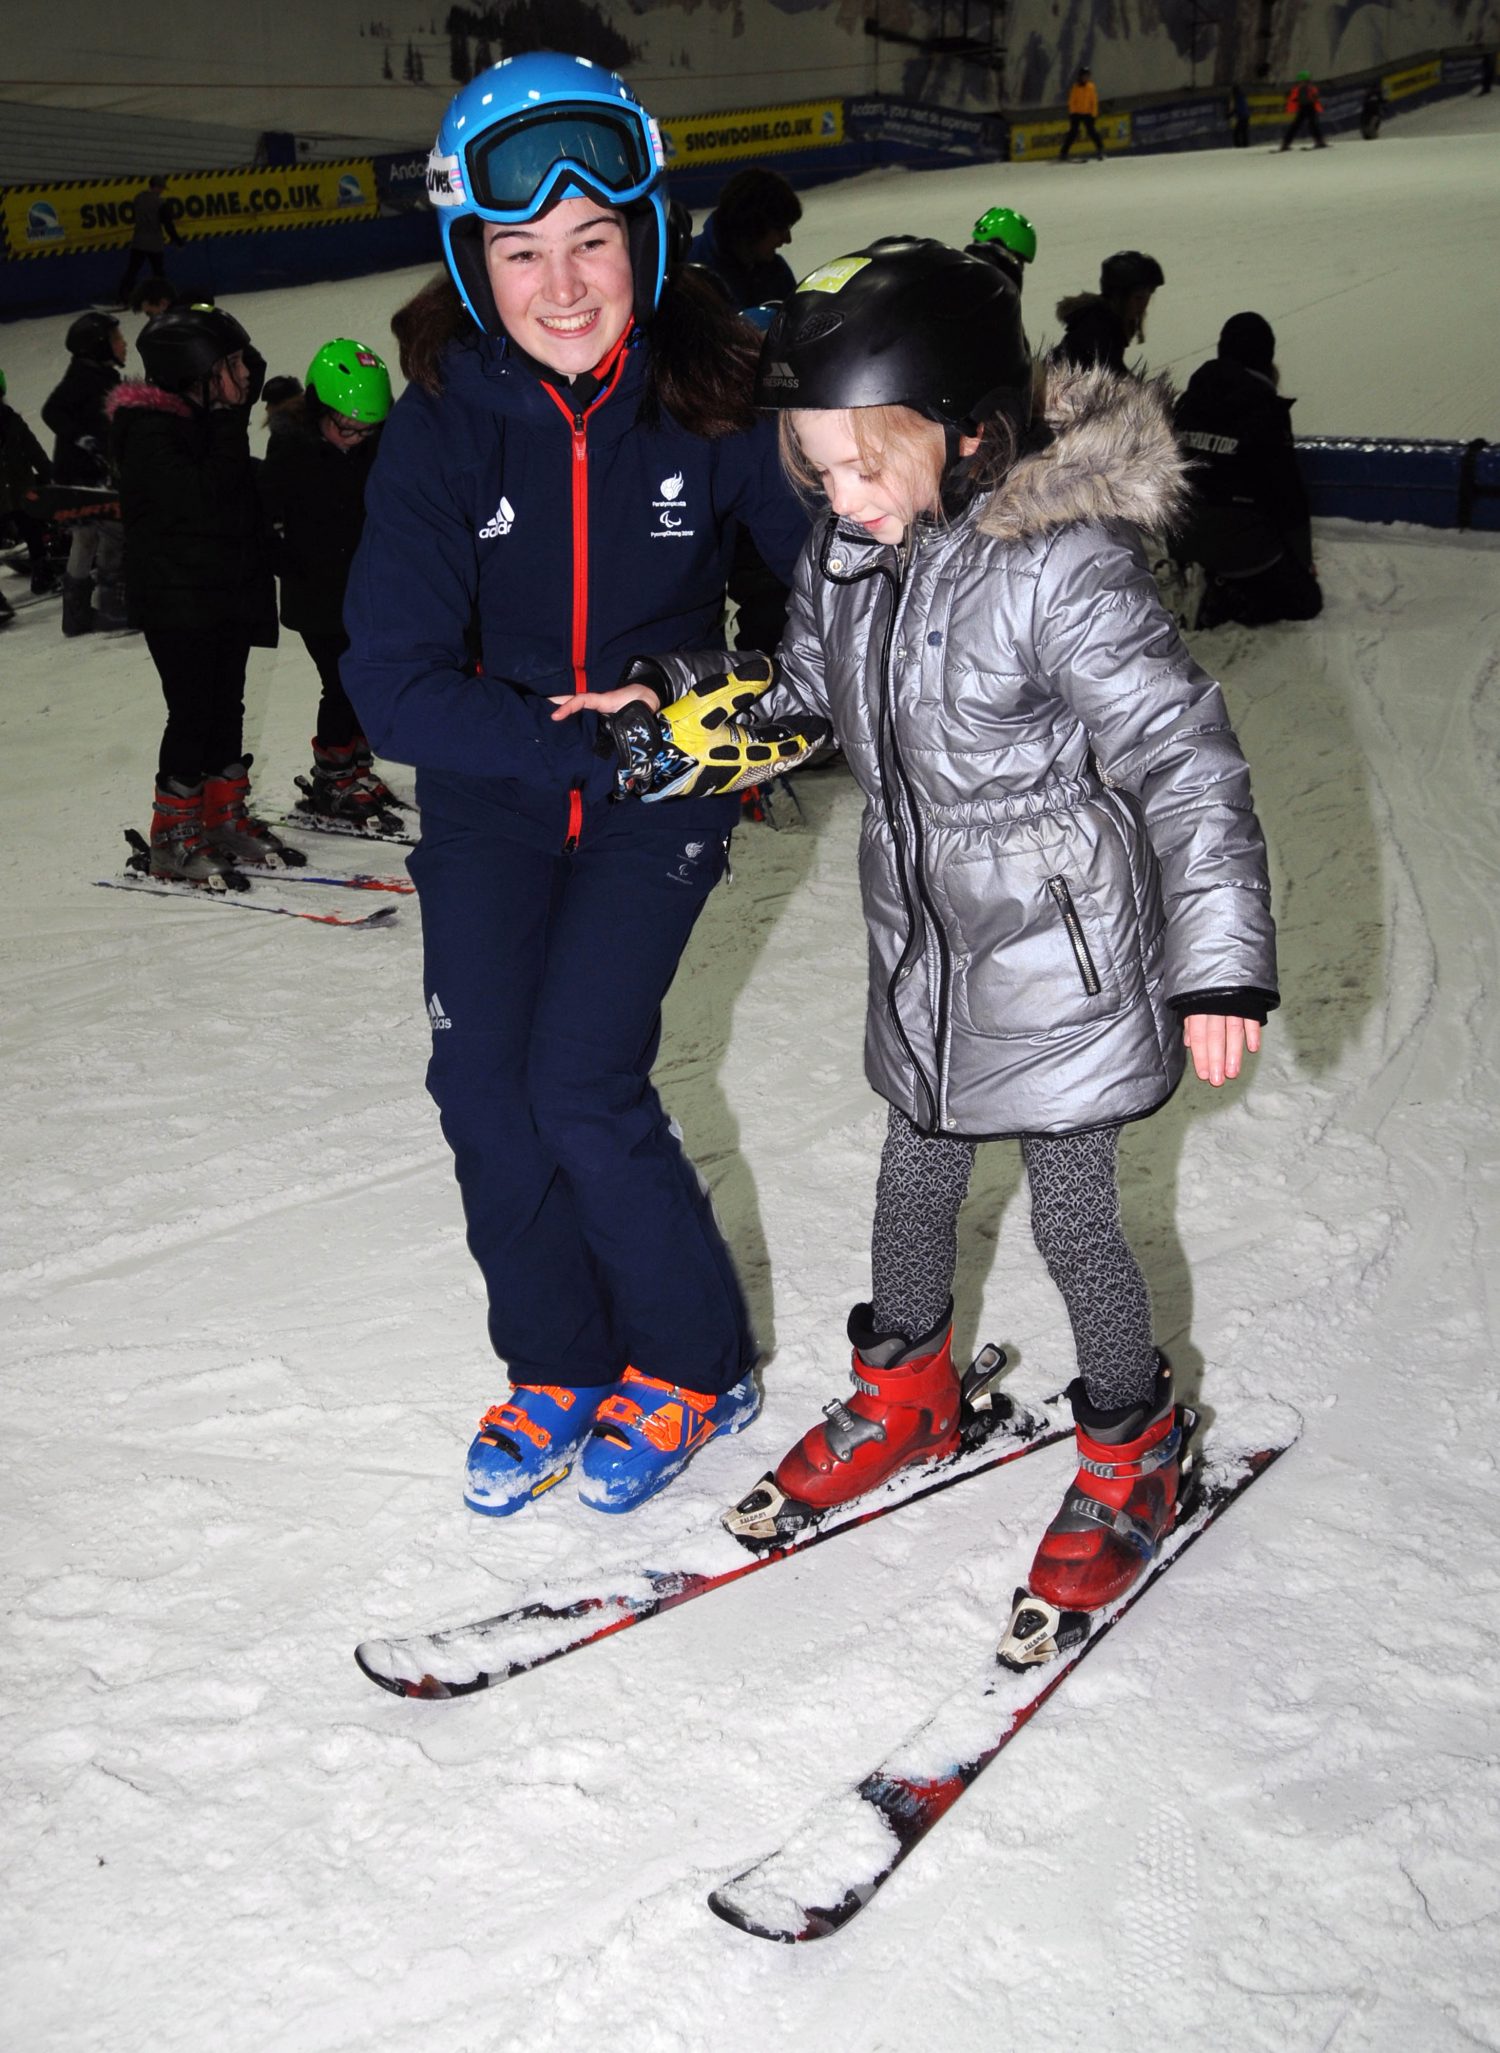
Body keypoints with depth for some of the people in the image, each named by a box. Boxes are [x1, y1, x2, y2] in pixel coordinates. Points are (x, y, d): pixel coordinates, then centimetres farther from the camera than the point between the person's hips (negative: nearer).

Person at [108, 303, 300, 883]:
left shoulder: (207, 421, 13)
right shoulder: (152, 431, -15)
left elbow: (241, 505, 22)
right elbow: (200, 498, -27)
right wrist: (230, 427, -22)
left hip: (228, 595, 9)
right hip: (177, 601, -8)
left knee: (227, 708, 12)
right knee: (193, 713, -5)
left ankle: (226, 818, 23)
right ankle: (174, 837, 4)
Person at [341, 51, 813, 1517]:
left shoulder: (713, 398, -16)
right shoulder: (440, 426, -15)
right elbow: (392, 681, -20)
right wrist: (576, 736, -33)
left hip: (662, 789, -2)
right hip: (489, 791, 2)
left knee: (583, 1087, -12)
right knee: (482, 1089, -2)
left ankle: (692, 1364, 13)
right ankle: (556, 1365, 23)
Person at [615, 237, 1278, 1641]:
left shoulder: (1061, 567, -25)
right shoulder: (846, 554, -4)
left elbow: (1185, 760, -23)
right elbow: (802, 705, 13)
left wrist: (1219, 966, -28)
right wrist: (683, 725, -5)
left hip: (1057, 956, -6)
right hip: (924, 946, 6)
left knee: (1073, 1218, 7)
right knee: (916, 1180, 21)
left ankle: (1131, 1456, 31)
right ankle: (904, 1395, 46)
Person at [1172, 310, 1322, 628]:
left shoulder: (1190, 400, 2)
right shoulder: (1265, 410, -14)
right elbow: (1286, 487, -10)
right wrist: (1303, 560, 1)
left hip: (1187, 539, 6)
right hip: (1241, 541, -6)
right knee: (1305, 598, 12)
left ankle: (1197, 583, 8)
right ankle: (1231, 595, -8)